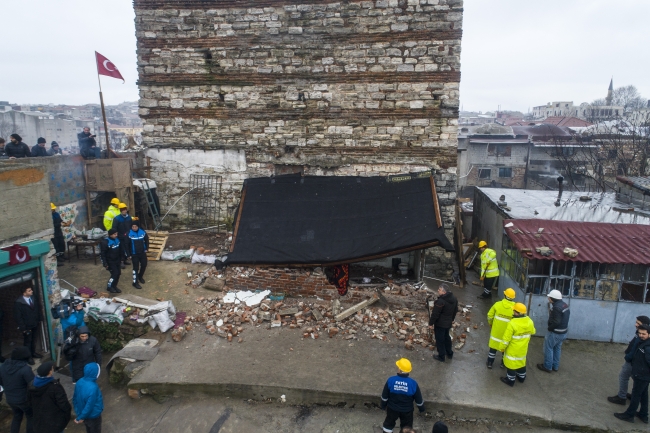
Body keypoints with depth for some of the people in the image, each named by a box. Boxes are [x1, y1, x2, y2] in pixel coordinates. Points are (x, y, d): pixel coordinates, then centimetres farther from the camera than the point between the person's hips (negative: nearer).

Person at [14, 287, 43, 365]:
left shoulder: (33, 299, -1)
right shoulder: (18, 303, -19)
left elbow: (38, 309, 12)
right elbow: (18, 317, -16)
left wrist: (40, 319, 5)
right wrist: (23, 327, -16)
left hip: (35, 324, 5)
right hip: (27, 326, -5)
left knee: (33, 340, 19)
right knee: (27, 341, 8)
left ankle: (33, 353, 37)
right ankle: (28, 357, 21)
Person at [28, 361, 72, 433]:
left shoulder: (32, 385, -8)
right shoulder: (55, 386, -29)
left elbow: (30, 402, 7)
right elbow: (63, 403, -23)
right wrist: (69, 410, -4)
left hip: (39, 419, 6)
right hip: (55, 419, -6)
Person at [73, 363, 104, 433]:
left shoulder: (80, 382, -14)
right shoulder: (93, 388, -38)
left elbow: (75, 398, 1)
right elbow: (89, 406, -29)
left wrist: (78, 412, 14)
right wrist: (81, 418, -12)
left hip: (84, 414, 7)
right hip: (93, 416, -7)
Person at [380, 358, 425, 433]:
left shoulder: (391, 380, -23)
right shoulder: (413, 383, -24)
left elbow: (384, 396, -10)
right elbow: (418, 399, -9)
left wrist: (383, 405, 9)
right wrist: (421, 408, 11)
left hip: (392, 408, 0)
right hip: (407, 410, 0)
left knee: (389, 423, 25)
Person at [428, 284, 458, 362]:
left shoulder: (441, 301, -31)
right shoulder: (453, 298, -4)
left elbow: (435, 314, -24)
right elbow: (456, 310, 11)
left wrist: (431, 323, -11)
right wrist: (452, 319, 24)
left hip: (440, 324, -8)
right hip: (448, 323, 8)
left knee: (440, 340, 9)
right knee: (446, 337, 26)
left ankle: (441, 357, 22)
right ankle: (449, 353, 40)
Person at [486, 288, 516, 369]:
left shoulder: (498, 304, -14)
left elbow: (490, 316, -5)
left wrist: (490, 324, 14)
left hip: (496, 330, 1)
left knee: (493, 347, 17)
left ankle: (490, 363, 28)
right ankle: (503, 363, 39)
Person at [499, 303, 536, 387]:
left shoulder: (512, 323, -32)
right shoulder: (529, 321, -12)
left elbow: (506, 338, -24)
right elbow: (532, 332, 8)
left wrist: (502, 347, -10)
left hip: (513, 348, -6)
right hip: (523, 348, 6)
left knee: (511, 362, 11)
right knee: (521, 361, 25)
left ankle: (510, 380, 25)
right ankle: (521, 377, 43)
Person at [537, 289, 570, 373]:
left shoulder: (556, 307, -28)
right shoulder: (564, 305, 2)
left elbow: (556, 322, -29)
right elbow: (567, 315, 15)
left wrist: (550, 327, -13)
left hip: (555, 333, -9)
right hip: (563, 332, 9)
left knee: (548, 348, 6)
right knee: (557, 349, 21)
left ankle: (547, 367, 16)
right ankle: (555, 366, 33)